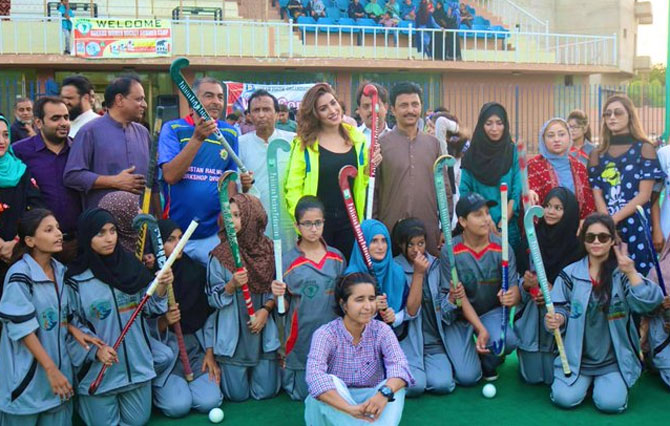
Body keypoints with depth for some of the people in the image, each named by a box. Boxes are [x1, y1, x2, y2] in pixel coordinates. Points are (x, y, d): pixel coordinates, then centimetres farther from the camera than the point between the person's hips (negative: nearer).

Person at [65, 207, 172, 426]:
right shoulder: (75, 280, -14)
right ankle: (82, 401, 37)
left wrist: (161, 288, -18)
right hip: (97, 369, -3)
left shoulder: (130, 265, -4)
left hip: (137, 364, 4)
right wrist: (94, 350, -22)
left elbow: (148, 308, 0)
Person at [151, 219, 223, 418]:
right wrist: (163, 322, -27)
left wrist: (210, 353, -2)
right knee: (178, 406, -19)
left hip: (196, 348, 3)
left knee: (209, 401, -14)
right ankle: (158, 388, 15)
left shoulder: (196, 271, -1)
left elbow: (209, 315, 3)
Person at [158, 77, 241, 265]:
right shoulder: (172, 129, -3)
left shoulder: (230, 134, 4)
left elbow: (231, 181, 8)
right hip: (175, 233, -2)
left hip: (214, 234, 2)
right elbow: (170, 176, -14)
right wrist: (197, 139, -22)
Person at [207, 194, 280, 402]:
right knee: (238, 395, 4)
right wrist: (232, 285, -22)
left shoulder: (268, 250, -2)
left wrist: (266, 309, -11)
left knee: (265, 392, 5)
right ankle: (221, 370, 35)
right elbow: (213, 299, -5)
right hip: (232, 334, -1)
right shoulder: (220, 255, -7)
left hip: (264, 332, 1)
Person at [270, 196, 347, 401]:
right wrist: (278, 296, -24)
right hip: (302, 336, -3)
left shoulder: (336, 257, 2)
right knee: (304, 393, 3)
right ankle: (286, 372, 34)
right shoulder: (289, 261, -7)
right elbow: (283, 307, -3)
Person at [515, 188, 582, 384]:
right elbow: (521, 277, 3)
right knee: (532, 376, -1)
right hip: (532, 316, 2)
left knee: (553, 377, -3)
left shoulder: (577, 245, -7)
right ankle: (532, 358, 33)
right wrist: (526, 285, -19)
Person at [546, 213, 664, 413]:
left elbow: (647, 303, -15)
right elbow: (561, 310, 2)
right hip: (576, 355, 1)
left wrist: (631, 273, -27)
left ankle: (615, 381, 16)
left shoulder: (622, 274, -1)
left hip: (614, 358, -1)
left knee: (610, 403, -20)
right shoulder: (570, 274, 1)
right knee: (565, 398, -17)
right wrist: (556, 320, -21)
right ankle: (584, 380, 17)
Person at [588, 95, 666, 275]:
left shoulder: (644, 149, 3)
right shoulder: (597, 153, 11)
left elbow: (644, 195, -6)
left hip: (636, 226, -2)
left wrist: (614, 219, -15)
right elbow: (597, 195, 2)